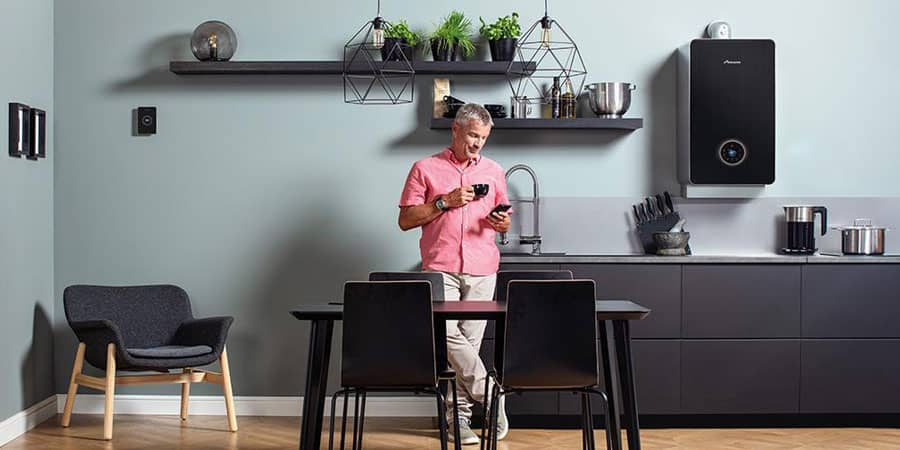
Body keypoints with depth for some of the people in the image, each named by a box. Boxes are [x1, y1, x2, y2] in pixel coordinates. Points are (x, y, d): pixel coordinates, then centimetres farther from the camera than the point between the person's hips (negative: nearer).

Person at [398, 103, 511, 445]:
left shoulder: (494, 172, 16)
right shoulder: (425, 169, 6)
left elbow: (503, 224, 23)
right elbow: (406, 220, 2)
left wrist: (502, 222, -2)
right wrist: (445, 202, -8)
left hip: (482, 271, 2)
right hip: (440, 268, -2)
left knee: (470, 340, 0)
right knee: (445, 331, -21)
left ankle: (462, 414, 6)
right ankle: (489, 392, -9)